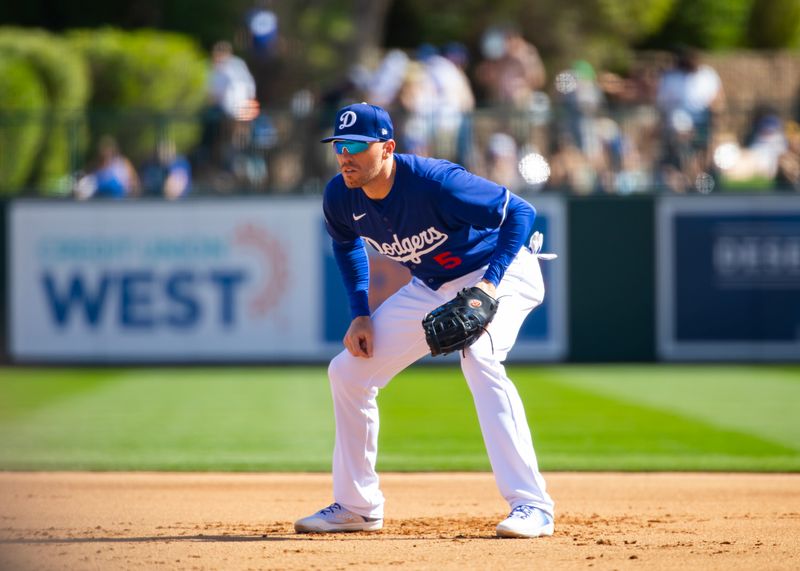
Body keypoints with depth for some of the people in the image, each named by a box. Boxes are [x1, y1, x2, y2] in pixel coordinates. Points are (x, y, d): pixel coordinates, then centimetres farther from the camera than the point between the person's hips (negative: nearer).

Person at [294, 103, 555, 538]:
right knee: (348, 370, 4)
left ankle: (532, 505, -34)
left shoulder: (433, 183, -33)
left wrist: (489, 283, -37)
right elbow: (346, 245, 12)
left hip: (499, 273, -7)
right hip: (430, 287, 7)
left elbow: (520, 212, -28)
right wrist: (360, 315, 1)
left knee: (478, 357, -35)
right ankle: (356, 507, 19)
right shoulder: (340, 198, -13)